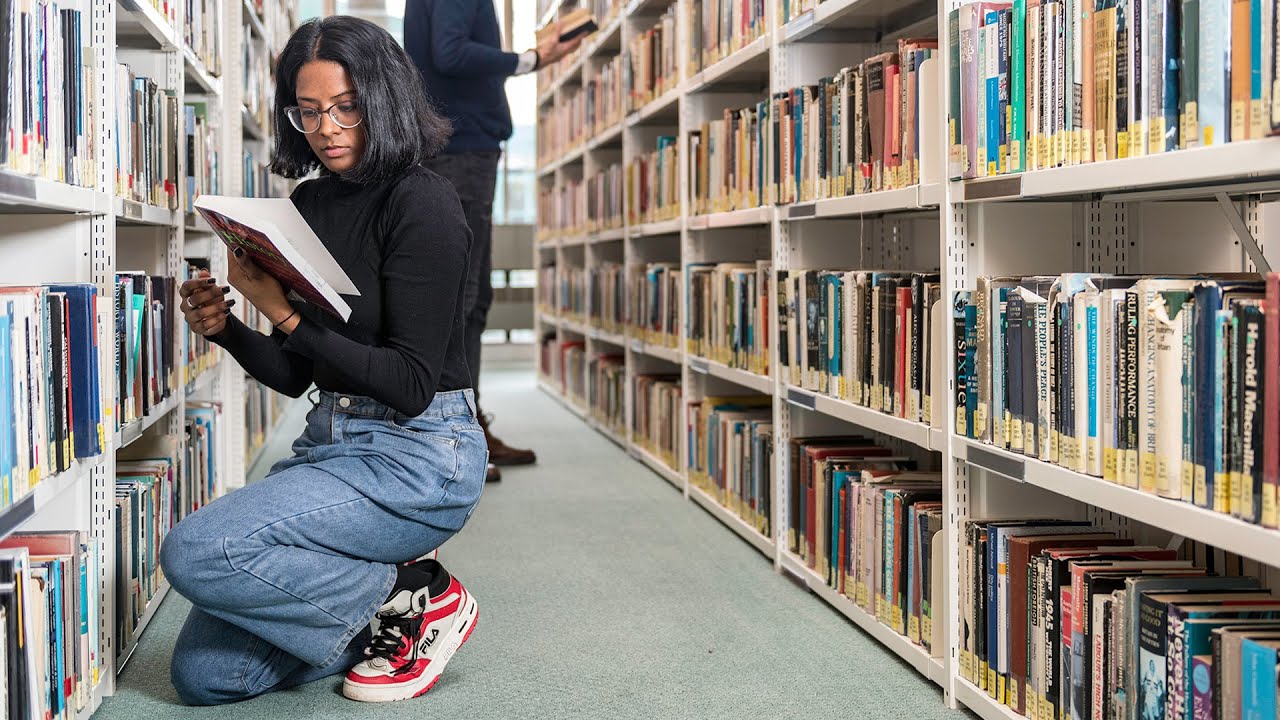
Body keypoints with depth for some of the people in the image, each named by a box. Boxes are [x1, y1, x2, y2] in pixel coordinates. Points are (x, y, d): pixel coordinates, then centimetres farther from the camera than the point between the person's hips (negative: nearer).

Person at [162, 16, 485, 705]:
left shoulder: (422, 203, -12)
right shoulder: (308, 204, 10)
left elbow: (412, 385, -18)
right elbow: (298, 376, 14)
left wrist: (288, 317, -22)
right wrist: (225, 329, -4)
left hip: (418, 454, -8)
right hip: (331, 441, 8)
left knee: (194, 552, -24)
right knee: (201, 674, 1)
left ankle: (413, 594, -6)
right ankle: (390, 609, 16)